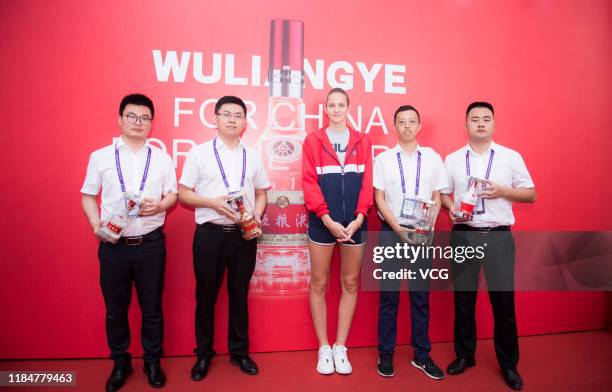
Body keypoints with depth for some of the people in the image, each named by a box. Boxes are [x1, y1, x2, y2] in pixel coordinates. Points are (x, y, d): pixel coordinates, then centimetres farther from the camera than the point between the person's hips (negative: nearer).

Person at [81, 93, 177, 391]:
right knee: (115, 309, 14)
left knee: (152, 308, 12)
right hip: (113, 244, 0)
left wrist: (159, 206, -15)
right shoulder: (100, 157, 3)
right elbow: (88, 196, 7)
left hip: (151, 244, 0)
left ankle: (153, 361, 31)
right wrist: (96, 225, -8)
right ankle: (120, 362, 35)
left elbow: (173, 195, 6)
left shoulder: (162, 158, 5)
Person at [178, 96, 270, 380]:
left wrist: (257, 216, -6)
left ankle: (239, 351, 31)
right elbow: (183, 194, -1)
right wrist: (212, 203, -17)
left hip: (244, 234, 2)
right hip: (210, 234, -2)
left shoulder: (252, 155, 9)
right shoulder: (199, 153, 0)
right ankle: (203, 354, 29)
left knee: (239, 295, 13)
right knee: (205, 296, 10)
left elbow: (261, 193, 13)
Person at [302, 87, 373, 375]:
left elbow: (367, 183, 3)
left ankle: (340, 347, 23)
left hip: (354, 223, 2)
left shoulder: (362, 142, 9)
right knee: (319, 283, 4)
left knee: (350, 283, 8)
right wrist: (328, 219, -14)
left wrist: (358, 218, -10)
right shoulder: (313, 141, 3)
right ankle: (324, 348, 19)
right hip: (322, 222, -2)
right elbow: (309, 183, -4)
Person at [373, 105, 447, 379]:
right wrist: (398, 229, -11)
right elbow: (379, 199, 0)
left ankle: (422, 355, 21)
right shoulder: (383, 159, 2)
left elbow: (437, 198, 8)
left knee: (421, 295, 8)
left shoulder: (432, 158, 6)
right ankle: (386, 354, 17)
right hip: (391, 232, -1)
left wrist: (430, 228, -8)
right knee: (389, 295, 5)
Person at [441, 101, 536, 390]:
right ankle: (464, 355, 28)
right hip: (463, 236, 1)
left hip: (499, 236, -1)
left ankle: (509, 364, 23)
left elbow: (531, 195, 6)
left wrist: (503, 191, -11)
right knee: (463, 300, 10)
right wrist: (451, 208, -11)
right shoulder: (452, 159, 7)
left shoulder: (511, 157, 4)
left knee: (503, 301, 4)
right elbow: (442, 194, 10)